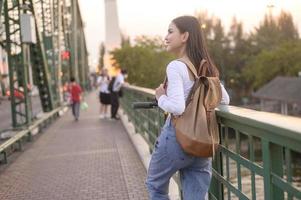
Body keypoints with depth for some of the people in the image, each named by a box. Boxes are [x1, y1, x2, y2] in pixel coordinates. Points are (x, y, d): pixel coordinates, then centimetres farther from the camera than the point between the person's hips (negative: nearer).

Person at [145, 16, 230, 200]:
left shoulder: (175, 67, -14)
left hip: (177, 136, -6)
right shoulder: (207, 67, 8)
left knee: (155, 185, 20)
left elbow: (177, 107, -24)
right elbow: (225, 100, 17)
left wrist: (161, 97, -6)